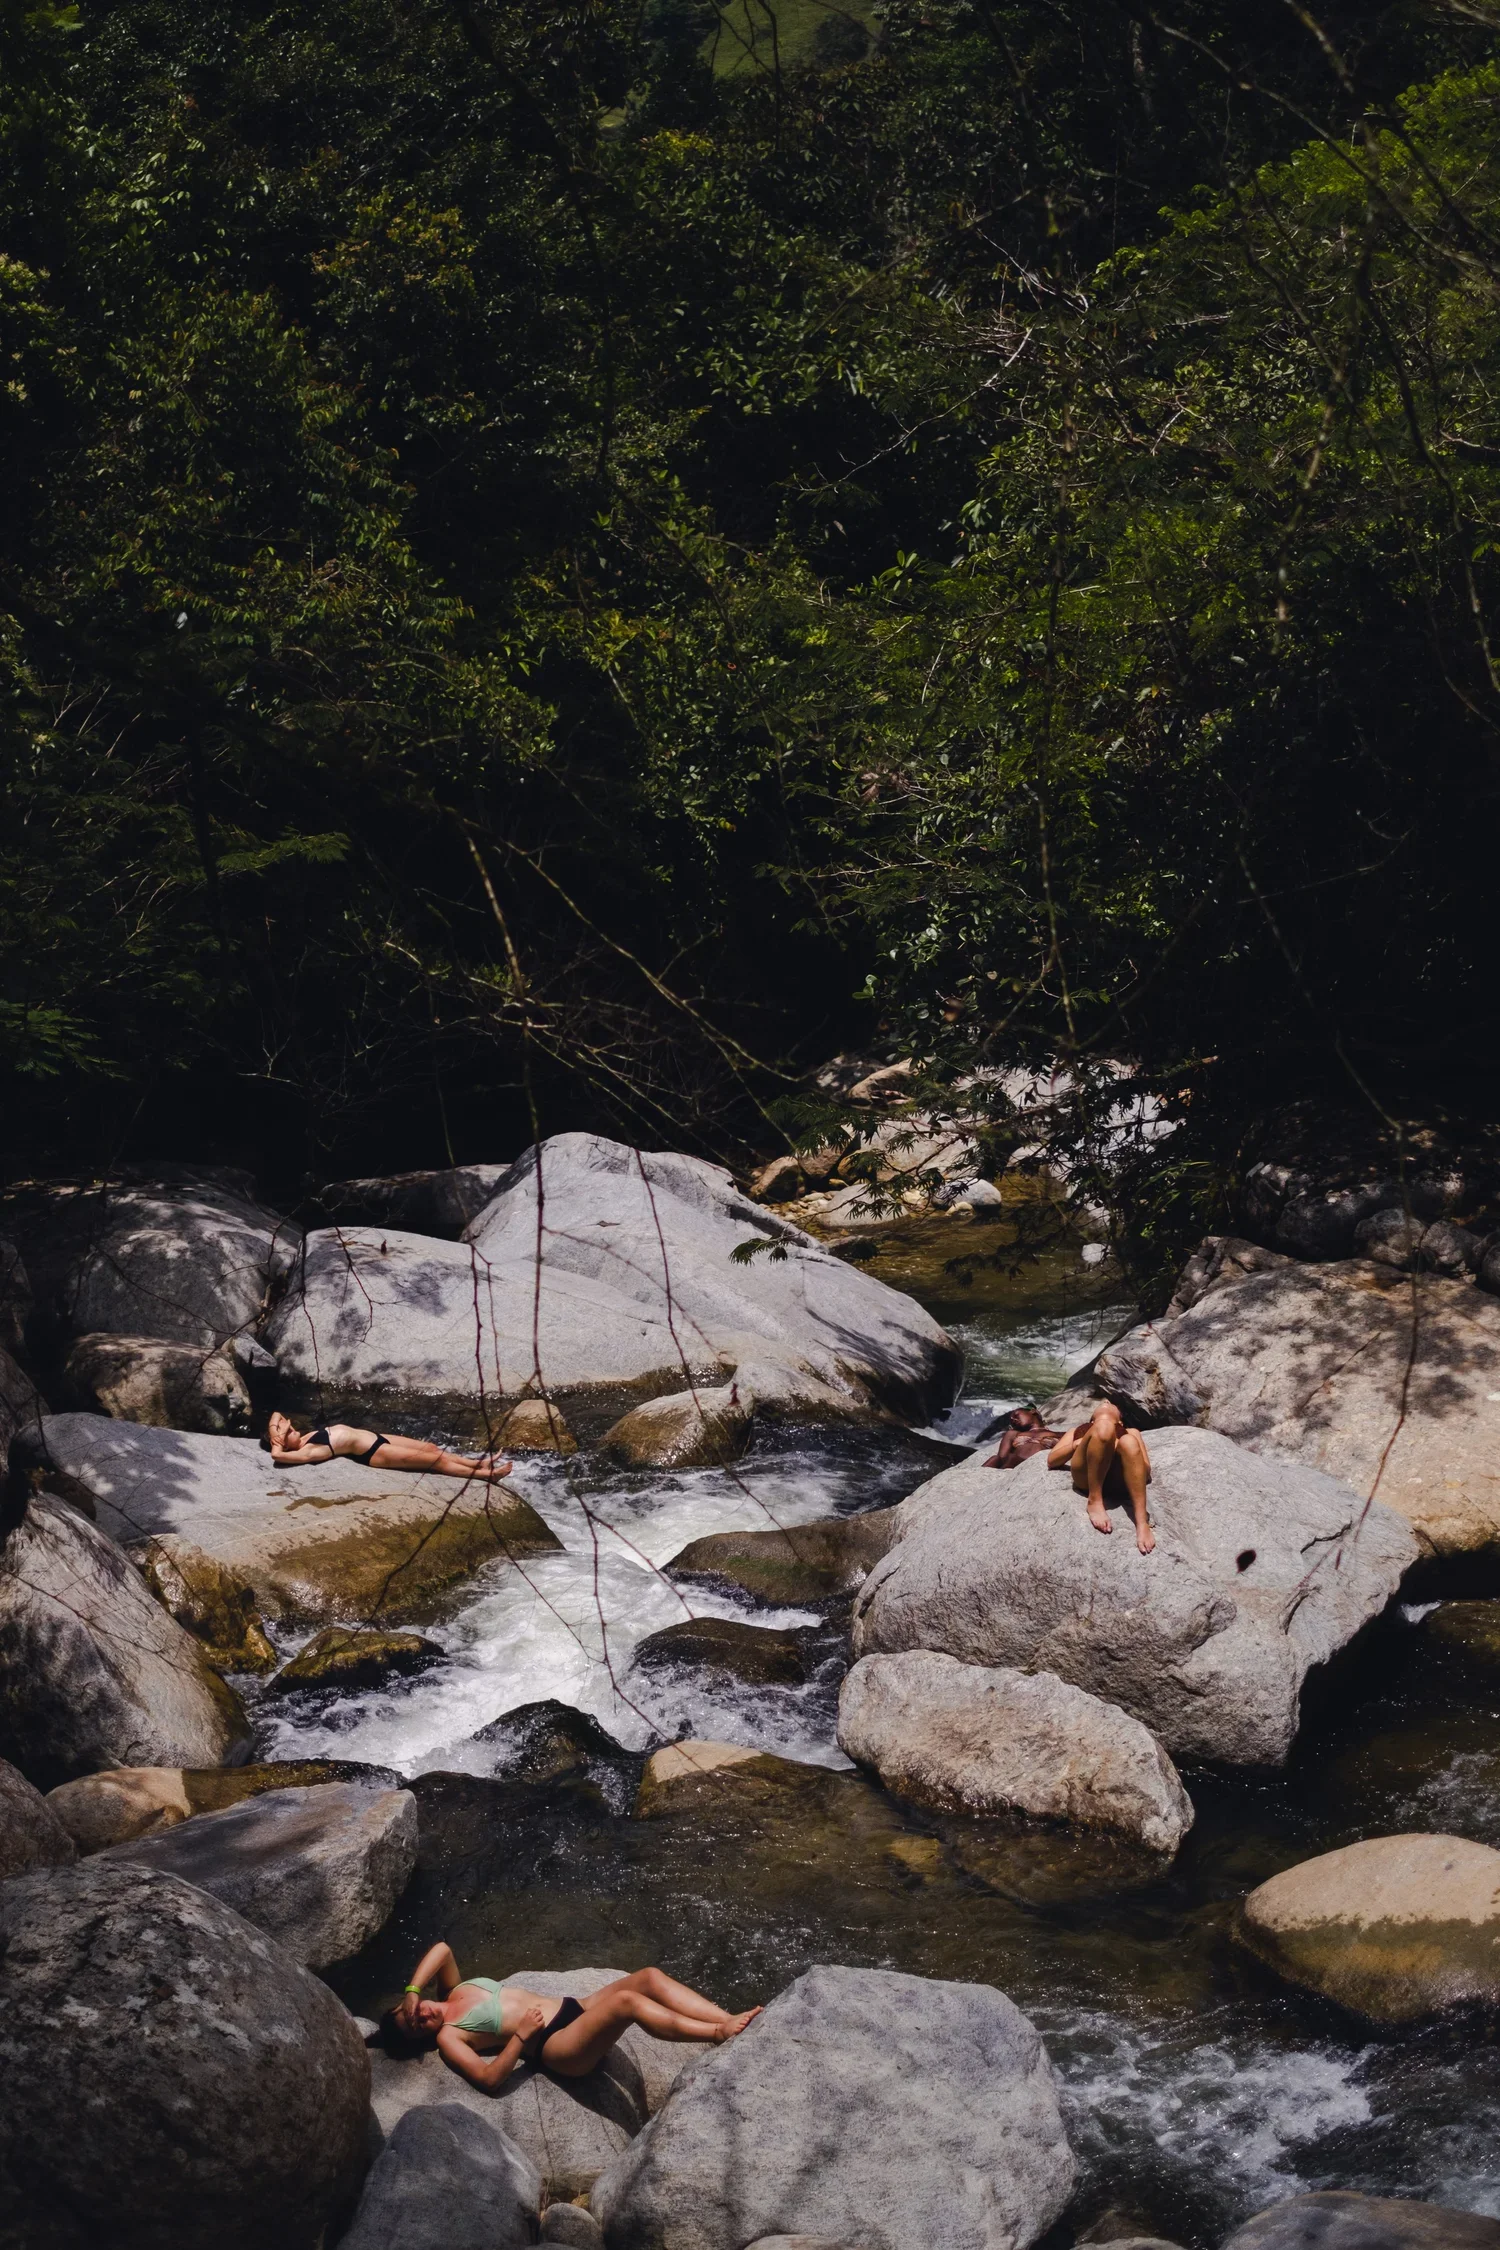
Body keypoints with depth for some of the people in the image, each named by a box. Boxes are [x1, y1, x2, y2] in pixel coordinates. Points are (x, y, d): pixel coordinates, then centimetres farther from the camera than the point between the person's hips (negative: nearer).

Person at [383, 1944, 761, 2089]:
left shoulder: (455, 1994, 20)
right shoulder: (447, 2037, -3)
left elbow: (441, 1949, 9)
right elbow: (489, 2078, -16)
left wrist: (412, 1990, 0)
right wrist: (521, 2035, -14)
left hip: (574, 2008, 8)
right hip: (557, 2047, -8)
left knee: (649, 1977, -16)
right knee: (626, 2001, -34)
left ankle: (734, 2021, -24)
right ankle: (719, 2035, -36)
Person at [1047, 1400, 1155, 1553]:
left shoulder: (1130, 1432, 40)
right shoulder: (1078, 1431, 43)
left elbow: (1146, 1468, 23)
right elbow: (1052, 1460, 26)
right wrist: (1078, 1444, 8)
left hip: (1119, 1477, 1)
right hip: (1086, 1475, -1)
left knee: (1129, 1442, -35)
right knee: (1104, 1428, -31)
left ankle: (1142, 1521, -43)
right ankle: (1095, 1501, -29)